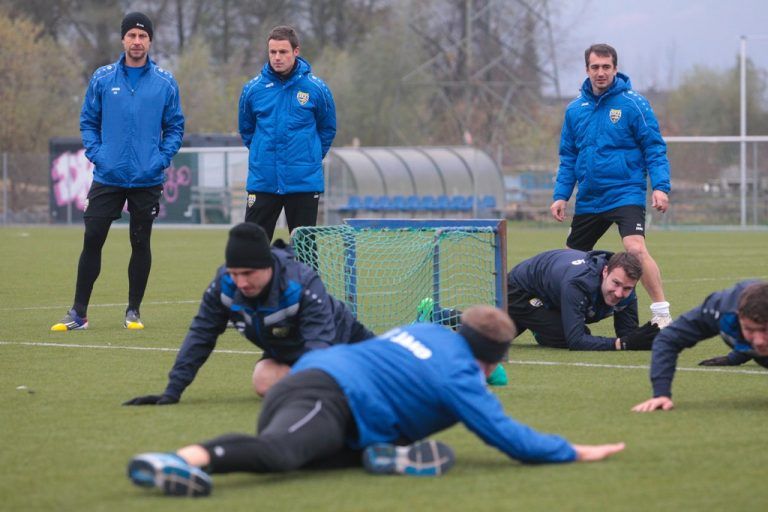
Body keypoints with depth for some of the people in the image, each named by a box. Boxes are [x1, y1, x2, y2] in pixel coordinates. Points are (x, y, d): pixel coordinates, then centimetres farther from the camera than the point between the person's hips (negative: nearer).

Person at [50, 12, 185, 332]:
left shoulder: (165, 82, 1)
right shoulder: (102, 78, 2)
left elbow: (175, 126, 6)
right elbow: (88, 121, 8)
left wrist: (162, 158, -7)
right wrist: (96, 154, -5)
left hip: (147, 180, 0)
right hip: (107, 177, 0)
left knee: (141, 243, 5)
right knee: (92, 241, -2)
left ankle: (134, 311, 17)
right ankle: (79, 312, 3)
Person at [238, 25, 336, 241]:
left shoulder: (316, 89, -3)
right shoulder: (252, 89, 1)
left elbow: (327, 128, 11)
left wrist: (312, 157, 8)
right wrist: (261, 154, 11)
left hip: (304, 182, -1)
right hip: (263, 181, 1)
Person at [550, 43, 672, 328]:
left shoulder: (633, 104, -5)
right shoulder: (575, 109, 8)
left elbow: (654, 148, -6)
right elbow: (568, 158, 15)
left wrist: (660, 186, -17)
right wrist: (561, 195, 7)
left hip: (626, 194, -6)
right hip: (588, 199, 6)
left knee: (635, 248, -25)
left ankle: (662, 315, -21)